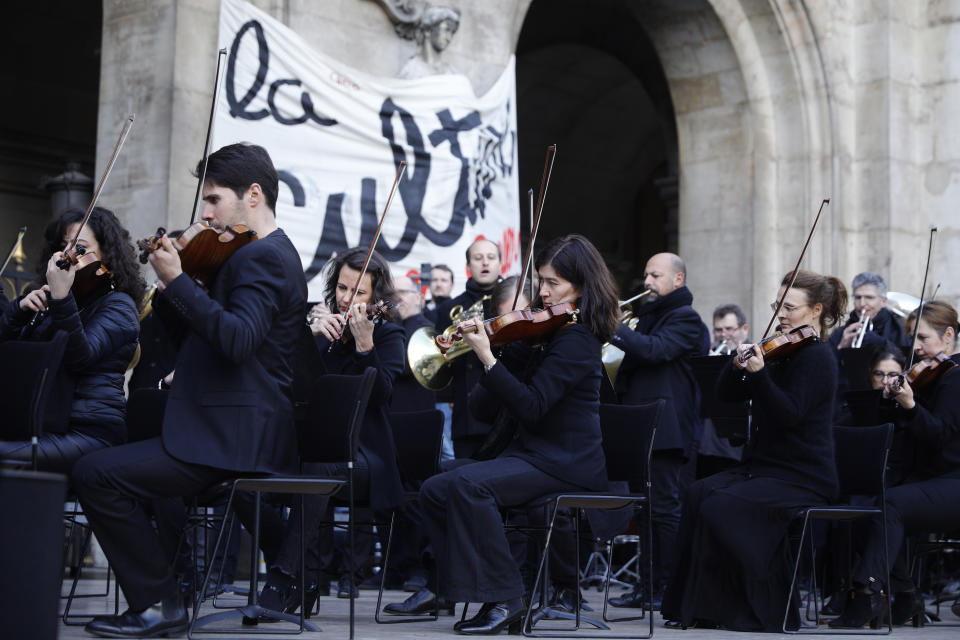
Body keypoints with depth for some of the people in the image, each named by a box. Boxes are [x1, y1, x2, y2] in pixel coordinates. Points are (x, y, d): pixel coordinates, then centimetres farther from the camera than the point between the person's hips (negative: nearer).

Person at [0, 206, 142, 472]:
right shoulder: (49, 301, 20)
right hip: (42, 424, 7)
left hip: (90, 429, -7)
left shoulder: (118, 304, -1)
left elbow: (81, 356, -18)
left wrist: (61, 298, -27)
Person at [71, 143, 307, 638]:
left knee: (95, 473, -17)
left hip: (236, 440, -12)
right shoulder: (265, 253, 19)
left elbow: (237, 339, -30)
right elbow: (199, 331, 19)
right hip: (245, 434, 12)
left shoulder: (265, 256, -14)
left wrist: (177, 281, -26)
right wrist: (167, 289, 5)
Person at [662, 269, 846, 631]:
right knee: (696, 496, -16)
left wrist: (759, 373, -33)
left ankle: (770, 611, -12)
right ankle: (697, 606, -12)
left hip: (803, 479, -8)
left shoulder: (817, 357, -9)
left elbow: (790, 414, -22)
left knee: (720, 508, -26)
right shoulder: (781, 352, 15)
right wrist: (739, 365, -9)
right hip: (762, 466, 8)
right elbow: (728, 394, 10)